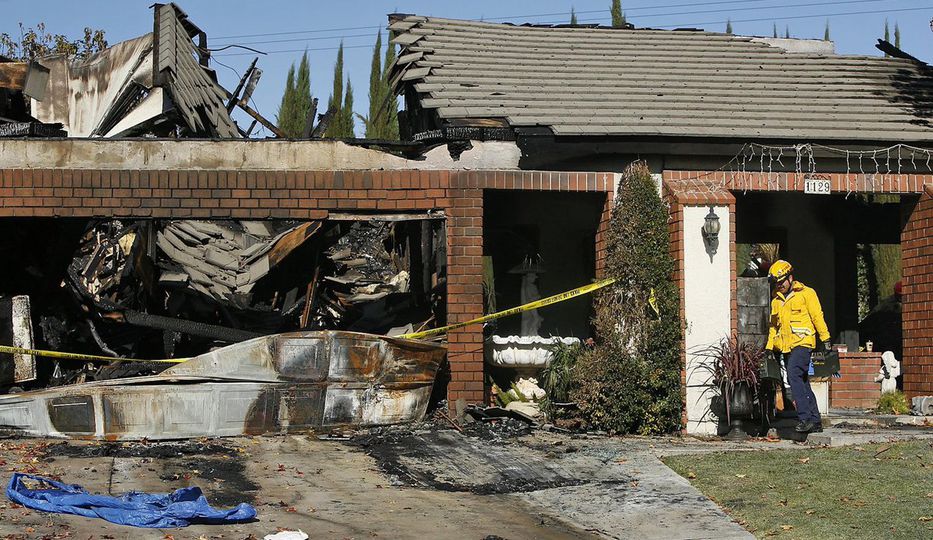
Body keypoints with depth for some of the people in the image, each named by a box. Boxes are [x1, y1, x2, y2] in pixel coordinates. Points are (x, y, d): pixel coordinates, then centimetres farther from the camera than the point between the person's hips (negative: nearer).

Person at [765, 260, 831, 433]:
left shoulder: (806, 293, 0)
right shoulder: (776, 300, 17)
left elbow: (817, 317, -1)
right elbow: (773, 325, 21)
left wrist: (825, 339, -4)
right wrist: (769, 348, 13)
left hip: (802, 343, -7)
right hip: (786, 347, 7)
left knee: (794, 375, -24)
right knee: (802, 383, 9)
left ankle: (805, 418, -27)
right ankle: (816, 421, 15)